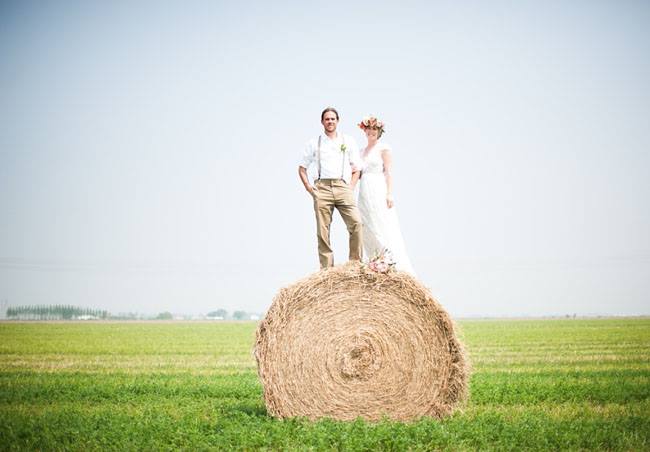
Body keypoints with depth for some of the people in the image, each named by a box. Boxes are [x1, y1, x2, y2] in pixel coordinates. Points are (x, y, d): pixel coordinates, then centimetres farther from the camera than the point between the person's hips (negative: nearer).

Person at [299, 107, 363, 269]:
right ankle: (326, 269, 0)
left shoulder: (348, 141, 15)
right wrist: (309, 188, 5)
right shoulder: (314, 143, 14)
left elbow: (356, 169, 16)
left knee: (356, 223, -19)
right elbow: (302, 168, 18)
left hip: (343, 187, 0)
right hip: (322, 188, 0)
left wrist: (351, 188, 3)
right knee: (322, 231, -3)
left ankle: (356, 263, -12)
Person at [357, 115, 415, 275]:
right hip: (364, 194, 7)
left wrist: (389, 194, -15)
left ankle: (397, 266, -13)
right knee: (367, 232, 2)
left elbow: (389, 172, -7)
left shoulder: (384, 148, 0)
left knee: (383, 230, -12)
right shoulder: (362, 151, 19)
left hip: (379, 193, -7)